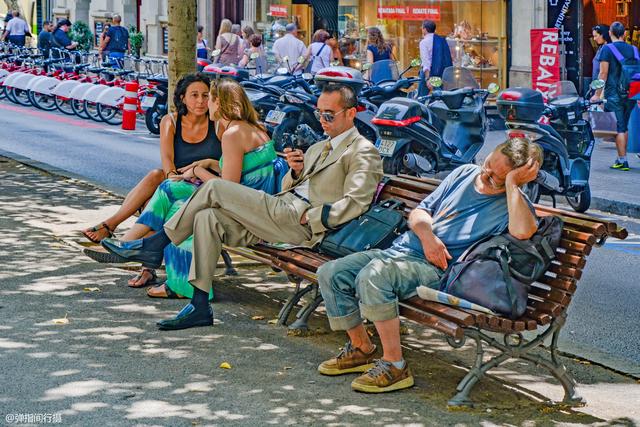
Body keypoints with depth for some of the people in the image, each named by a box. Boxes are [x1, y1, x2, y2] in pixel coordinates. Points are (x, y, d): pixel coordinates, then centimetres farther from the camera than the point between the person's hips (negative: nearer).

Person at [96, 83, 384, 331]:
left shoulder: (363, 152, 0)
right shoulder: (317, 149, 29)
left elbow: (355, 203, -13)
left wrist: (308, 217, -17)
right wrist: (295, 172, 4)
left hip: (298, 222, -9)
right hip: (282, 209, 9)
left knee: (215, 188, -13)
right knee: (207, 217, -11)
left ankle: (155, 245, -2)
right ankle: (200, 307, -12)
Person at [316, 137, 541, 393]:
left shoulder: (512, 204, -5)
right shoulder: (465, 173, 14)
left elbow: (523, 231, -30)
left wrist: (512, 182, -21)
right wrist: (427, 235, -4)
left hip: (435, 269, -7)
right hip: (400, 248, 7)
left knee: (373, 276, -34)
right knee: (330, 274, -5)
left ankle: (395, 367, -24)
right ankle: (362, 350, 11)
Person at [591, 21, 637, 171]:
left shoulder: (607, 49, -7)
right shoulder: (633, 49, 8)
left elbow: (603, 74, -11)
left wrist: (597, 94, -7)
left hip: (613, 95, -5)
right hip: (630, 95, 5)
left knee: (618, 128, -4)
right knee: (624, 127, 16)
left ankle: (623, 160, -6)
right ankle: (621, 157, 21)